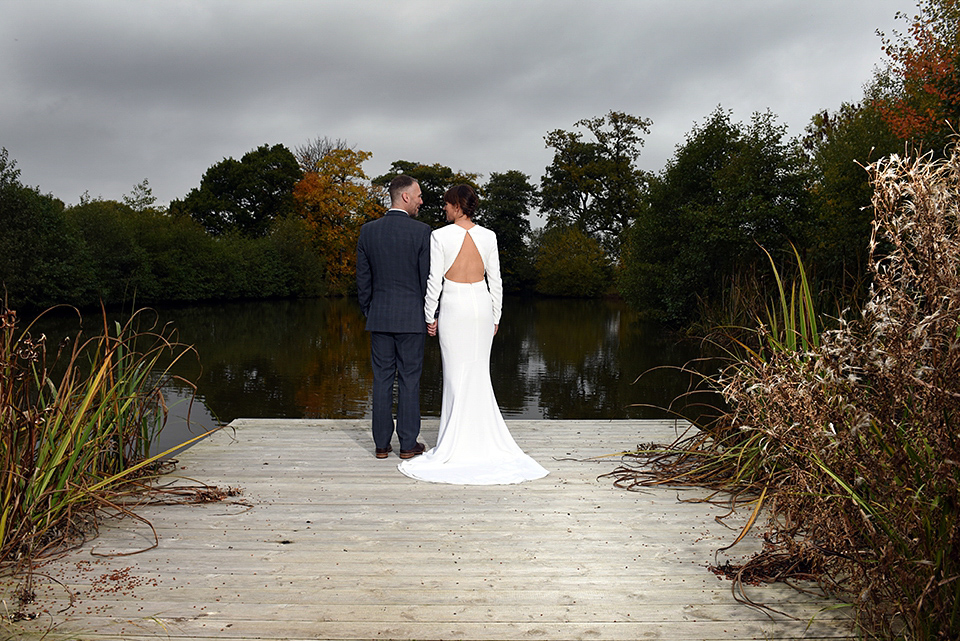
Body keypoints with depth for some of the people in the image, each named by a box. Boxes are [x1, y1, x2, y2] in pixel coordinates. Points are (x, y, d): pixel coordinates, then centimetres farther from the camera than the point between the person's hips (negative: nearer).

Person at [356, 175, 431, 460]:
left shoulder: (368, 231, 3)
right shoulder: (421, 231, -9)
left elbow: (363, 278, 7)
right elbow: (427, 278, -7)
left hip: (379, 317, 3)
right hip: (411, 318, -3)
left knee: (382, 379, 8)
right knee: (409, 380, 4)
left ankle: (381, 444, 13)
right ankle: (408, 444, 9)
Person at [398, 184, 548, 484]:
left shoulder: (440, 236, -8)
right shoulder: (488, 236, 2)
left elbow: (434, 281, -8)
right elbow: (495, 281, 5)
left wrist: (429, 317, 3)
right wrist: (495, 316, 14)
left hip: (453, 306, -3)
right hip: (481, 305, 3)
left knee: (456, 376, 3)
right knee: (479, 375, 10)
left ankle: (456, 444, 8)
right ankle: (484, 439, 13)